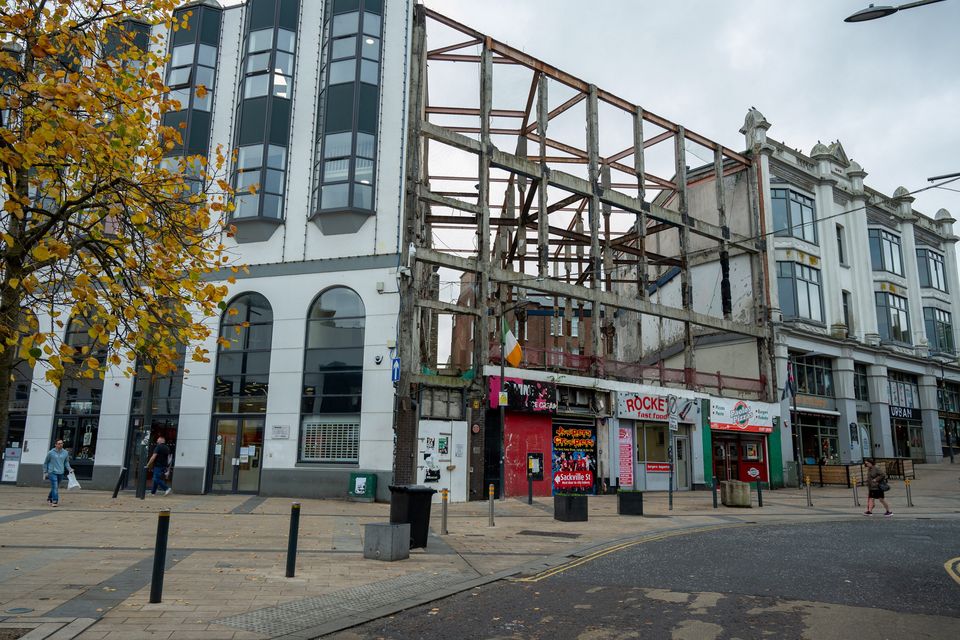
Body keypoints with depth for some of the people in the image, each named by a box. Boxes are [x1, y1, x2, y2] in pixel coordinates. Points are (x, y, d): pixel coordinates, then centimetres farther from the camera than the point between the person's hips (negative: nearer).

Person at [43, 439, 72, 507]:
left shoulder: (65, 453, 5)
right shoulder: (51, 453, -4)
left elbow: (66, 462, 14)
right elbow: (45, 462, 7)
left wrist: (69, 469, 0)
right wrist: (45, 472, 6)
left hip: (61, 473, 4)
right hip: (52, 472, -4)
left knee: (56, 487, 12)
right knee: (54, 487, -14)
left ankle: (49, 499, 33)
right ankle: (54, 501, -13)